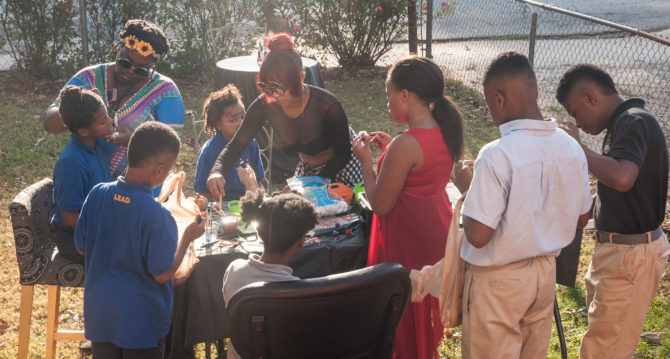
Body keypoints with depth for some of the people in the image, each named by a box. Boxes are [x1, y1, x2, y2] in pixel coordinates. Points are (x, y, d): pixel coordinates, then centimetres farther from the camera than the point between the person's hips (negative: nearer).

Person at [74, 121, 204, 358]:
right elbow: (162, 274, -16)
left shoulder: (96, 194, -9)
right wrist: (187, 238, -5)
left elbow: (81, 248, 3)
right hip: (142, 321, -5)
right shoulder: (158, 216, -25)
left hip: (99, 315, 5)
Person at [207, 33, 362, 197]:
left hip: (342, 168, -4)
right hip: (306, 168, 4)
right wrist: (217, 172, -41)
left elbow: (343, 155, -24)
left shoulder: (328, 105, -35)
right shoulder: (265, 105, -24)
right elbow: (235, 146, -19)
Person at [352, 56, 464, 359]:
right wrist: (391, 150, 9)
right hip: (438, 230, 9)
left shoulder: (406, 145, -28)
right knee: (427, 308, 25)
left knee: (407, 317, 10)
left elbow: (381, 205, -21)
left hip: (410, 241, -9)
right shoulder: (444, 131, -1)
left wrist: (366, 161, -9)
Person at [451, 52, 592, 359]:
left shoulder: (497, 155, -27)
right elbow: (580, 218, 6)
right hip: (546, 273, 6)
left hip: (498, 281, -6)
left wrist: (467, 188, -10)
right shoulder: (571, 147, -6)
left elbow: (478, 236, -25)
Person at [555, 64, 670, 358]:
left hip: (631, 254, -10)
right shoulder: (623, 123, 10)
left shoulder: (634, 122, -20)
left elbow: (622, 177, -38)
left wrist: (578, 148, -26)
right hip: (617, 247, 10)